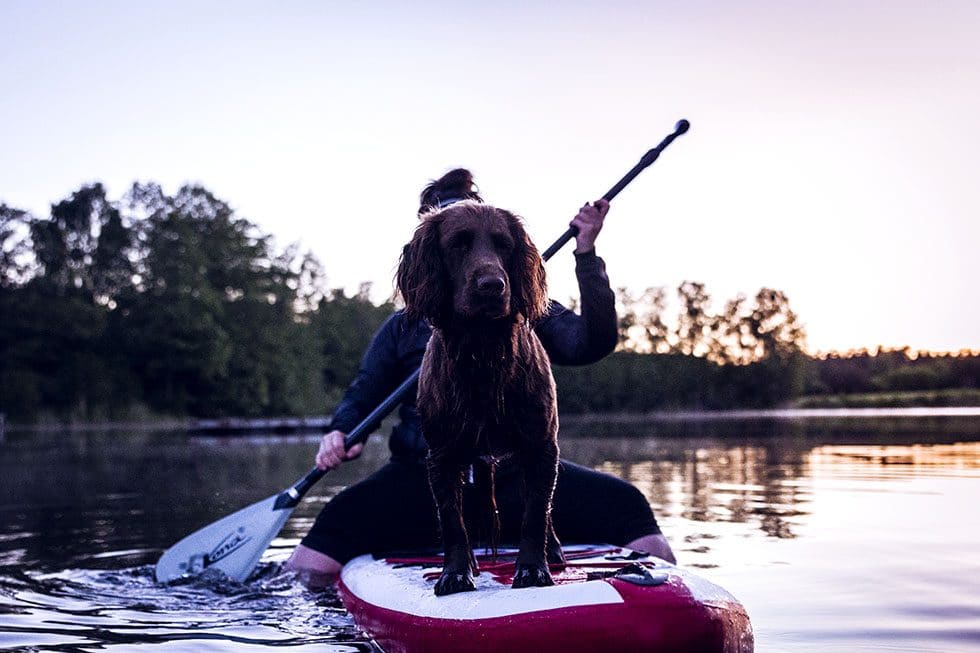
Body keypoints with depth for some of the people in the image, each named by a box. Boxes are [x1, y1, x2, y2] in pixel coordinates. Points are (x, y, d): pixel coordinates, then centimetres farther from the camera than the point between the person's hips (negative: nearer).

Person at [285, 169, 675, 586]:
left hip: (519, 477, 1)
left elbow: (593, 343, 1)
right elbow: (362, 395, 14)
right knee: (336, 523, -28)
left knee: (628, 506, -24)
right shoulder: (404, 327, 18)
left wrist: (586, 255, -9)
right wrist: (341, 434, -10)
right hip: (422, 484, 0)